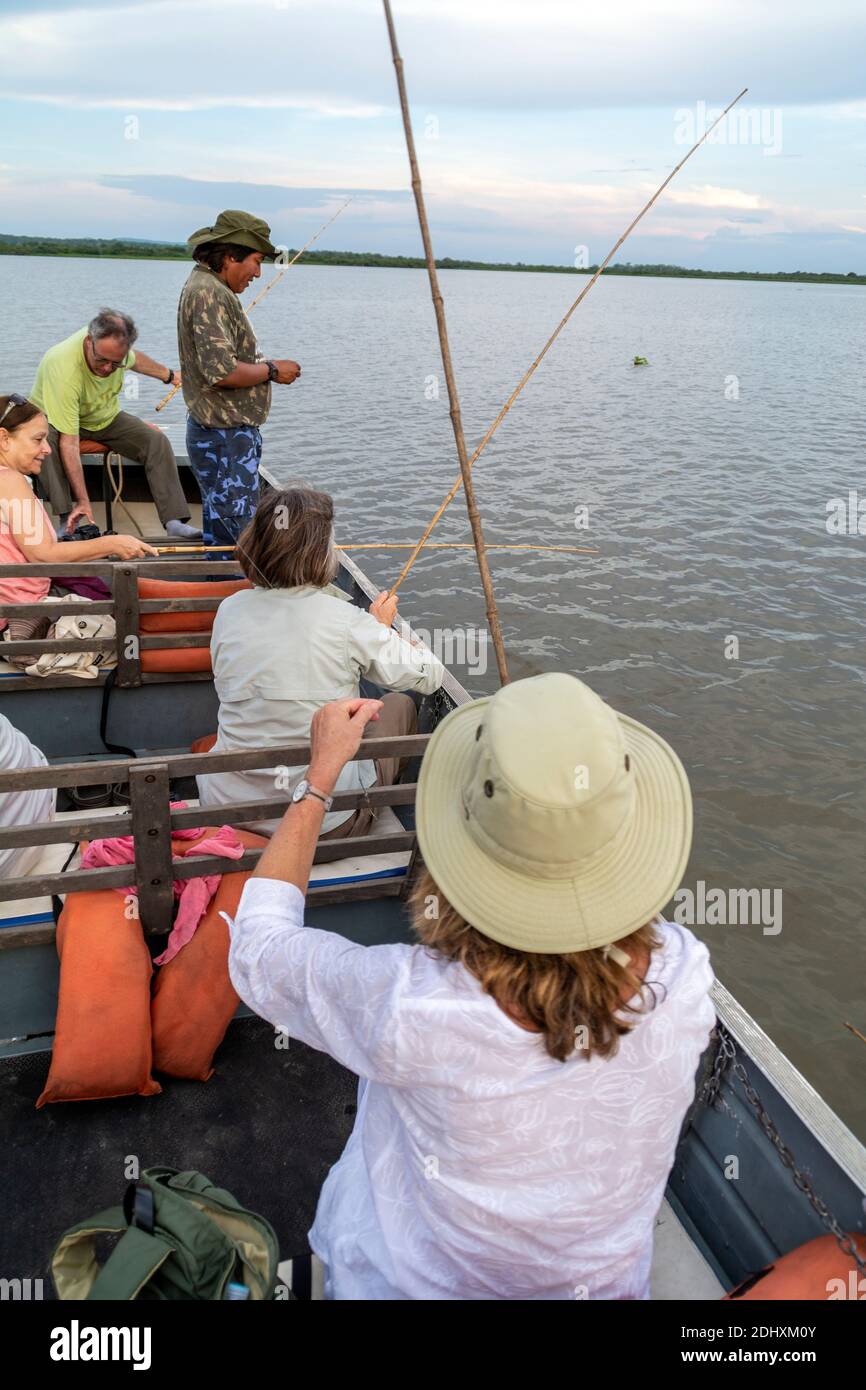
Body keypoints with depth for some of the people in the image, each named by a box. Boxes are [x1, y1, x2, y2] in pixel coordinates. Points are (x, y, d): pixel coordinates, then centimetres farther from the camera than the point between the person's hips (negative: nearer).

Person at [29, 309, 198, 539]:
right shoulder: (65, 370, -40)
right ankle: (65, 520, -35)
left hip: (105, 417, 5)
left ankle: (174, 521, -19)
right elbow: (69, 442, -42)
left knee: (157, 442, -17)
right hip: (55, 417, -5)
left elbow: (134, 360, 7)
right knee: (45, 438, -39)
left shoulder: (114, 342, -22)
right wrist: (83, 501, -45)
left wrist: (168, 375, 22)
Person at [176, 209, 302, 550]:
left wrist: (262, 365, 14)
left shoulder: (209, 287, 17)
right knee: (238, 534, -8)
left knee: (221, 528, 17)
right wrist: (272, 370, -12)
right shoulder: (209, 293, -17)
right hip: (225, 436, -11)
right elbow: (222, 372, -25)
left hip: (222, 433, 11)